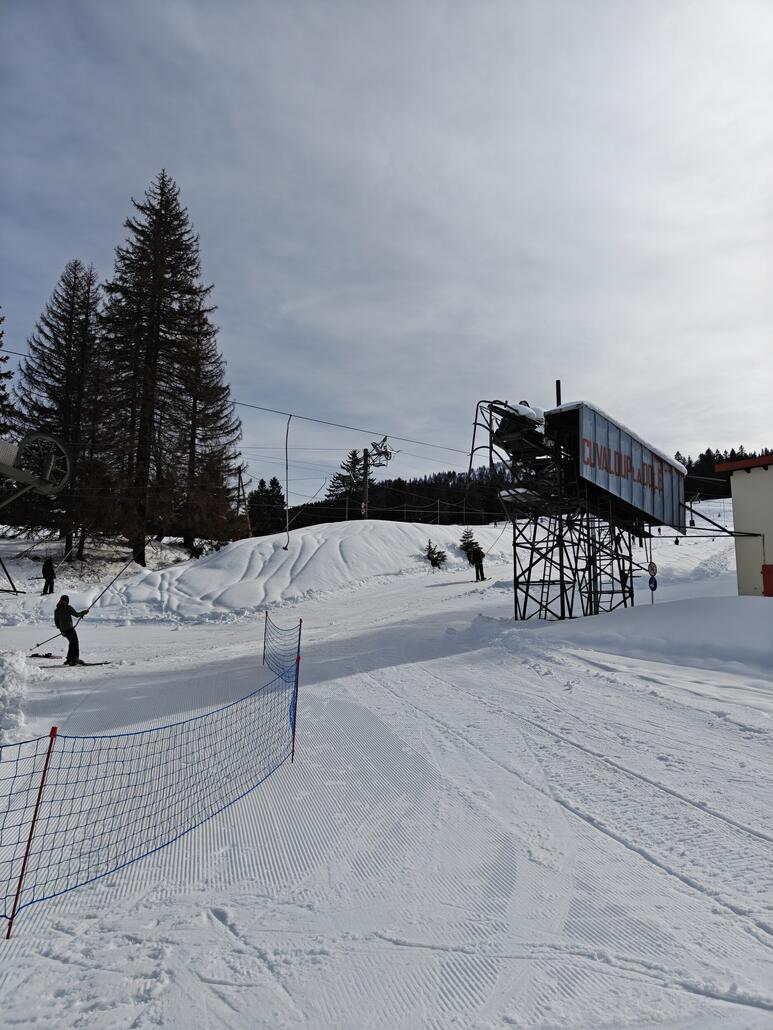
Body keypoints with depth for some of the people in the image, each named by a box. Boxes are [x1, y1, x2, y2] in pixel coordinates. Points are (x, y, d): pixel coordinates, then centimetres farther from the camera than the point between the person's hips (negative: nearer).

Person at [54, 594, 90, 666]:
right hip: (69, 628, -7)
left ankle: (69, 659, 18)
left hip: (63, 630, 7)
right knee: (75, 643, -4)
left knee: (72, 643, 18)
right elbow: (76, 614, -13)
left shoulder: (56, 610, 9)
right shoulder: (67, 608, -10)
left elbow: (56, 620, 14)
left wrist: (60, 629, 22)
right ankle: (75, 658, -14)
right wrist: (83, 612, 4)